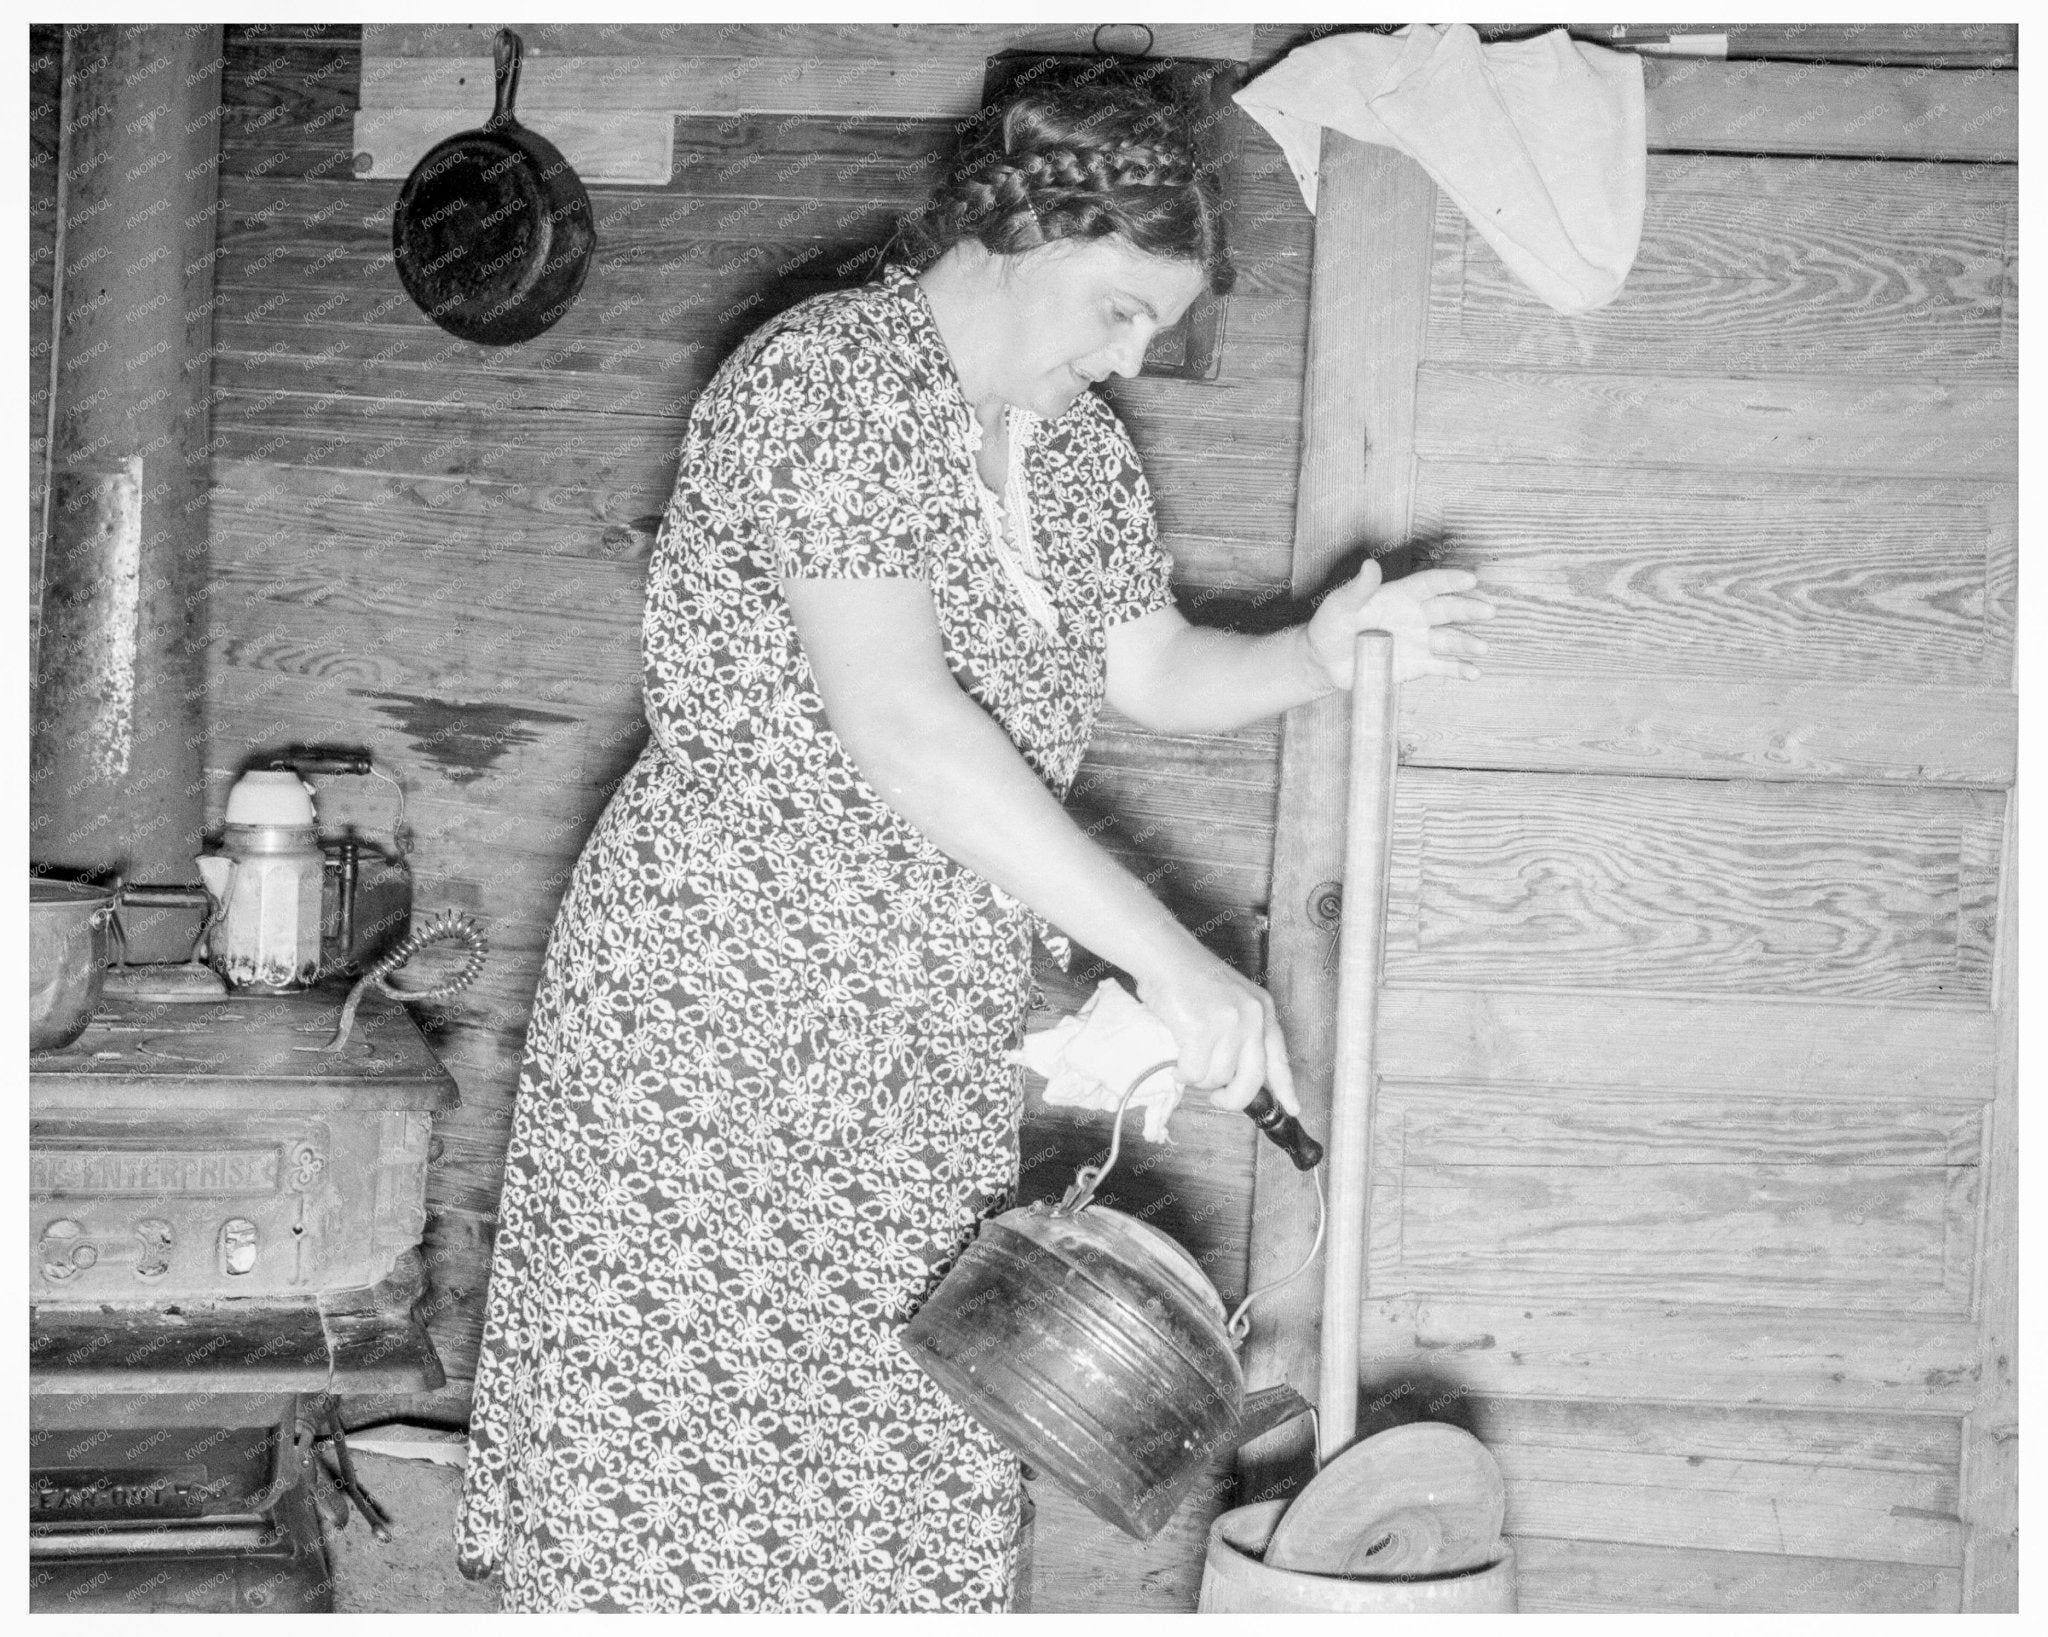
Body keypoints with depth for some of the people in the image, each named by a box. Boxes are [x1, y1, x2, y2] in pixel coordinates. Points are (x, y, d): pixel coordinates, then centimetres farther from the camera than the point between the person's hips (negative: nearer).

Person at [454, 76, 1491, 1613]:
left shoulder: (1080, 449, 9)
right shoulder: (825, 378, -17)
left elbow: (1156, 673, 20)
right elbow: (894, 721, -28)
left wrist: (1320, 651, -2)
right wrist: (1167, 955, -30)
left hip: (935, 1054, 7)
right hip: (716, 1009, -7)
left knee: (901, 1459, 10)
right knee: (676, 1449, 1)